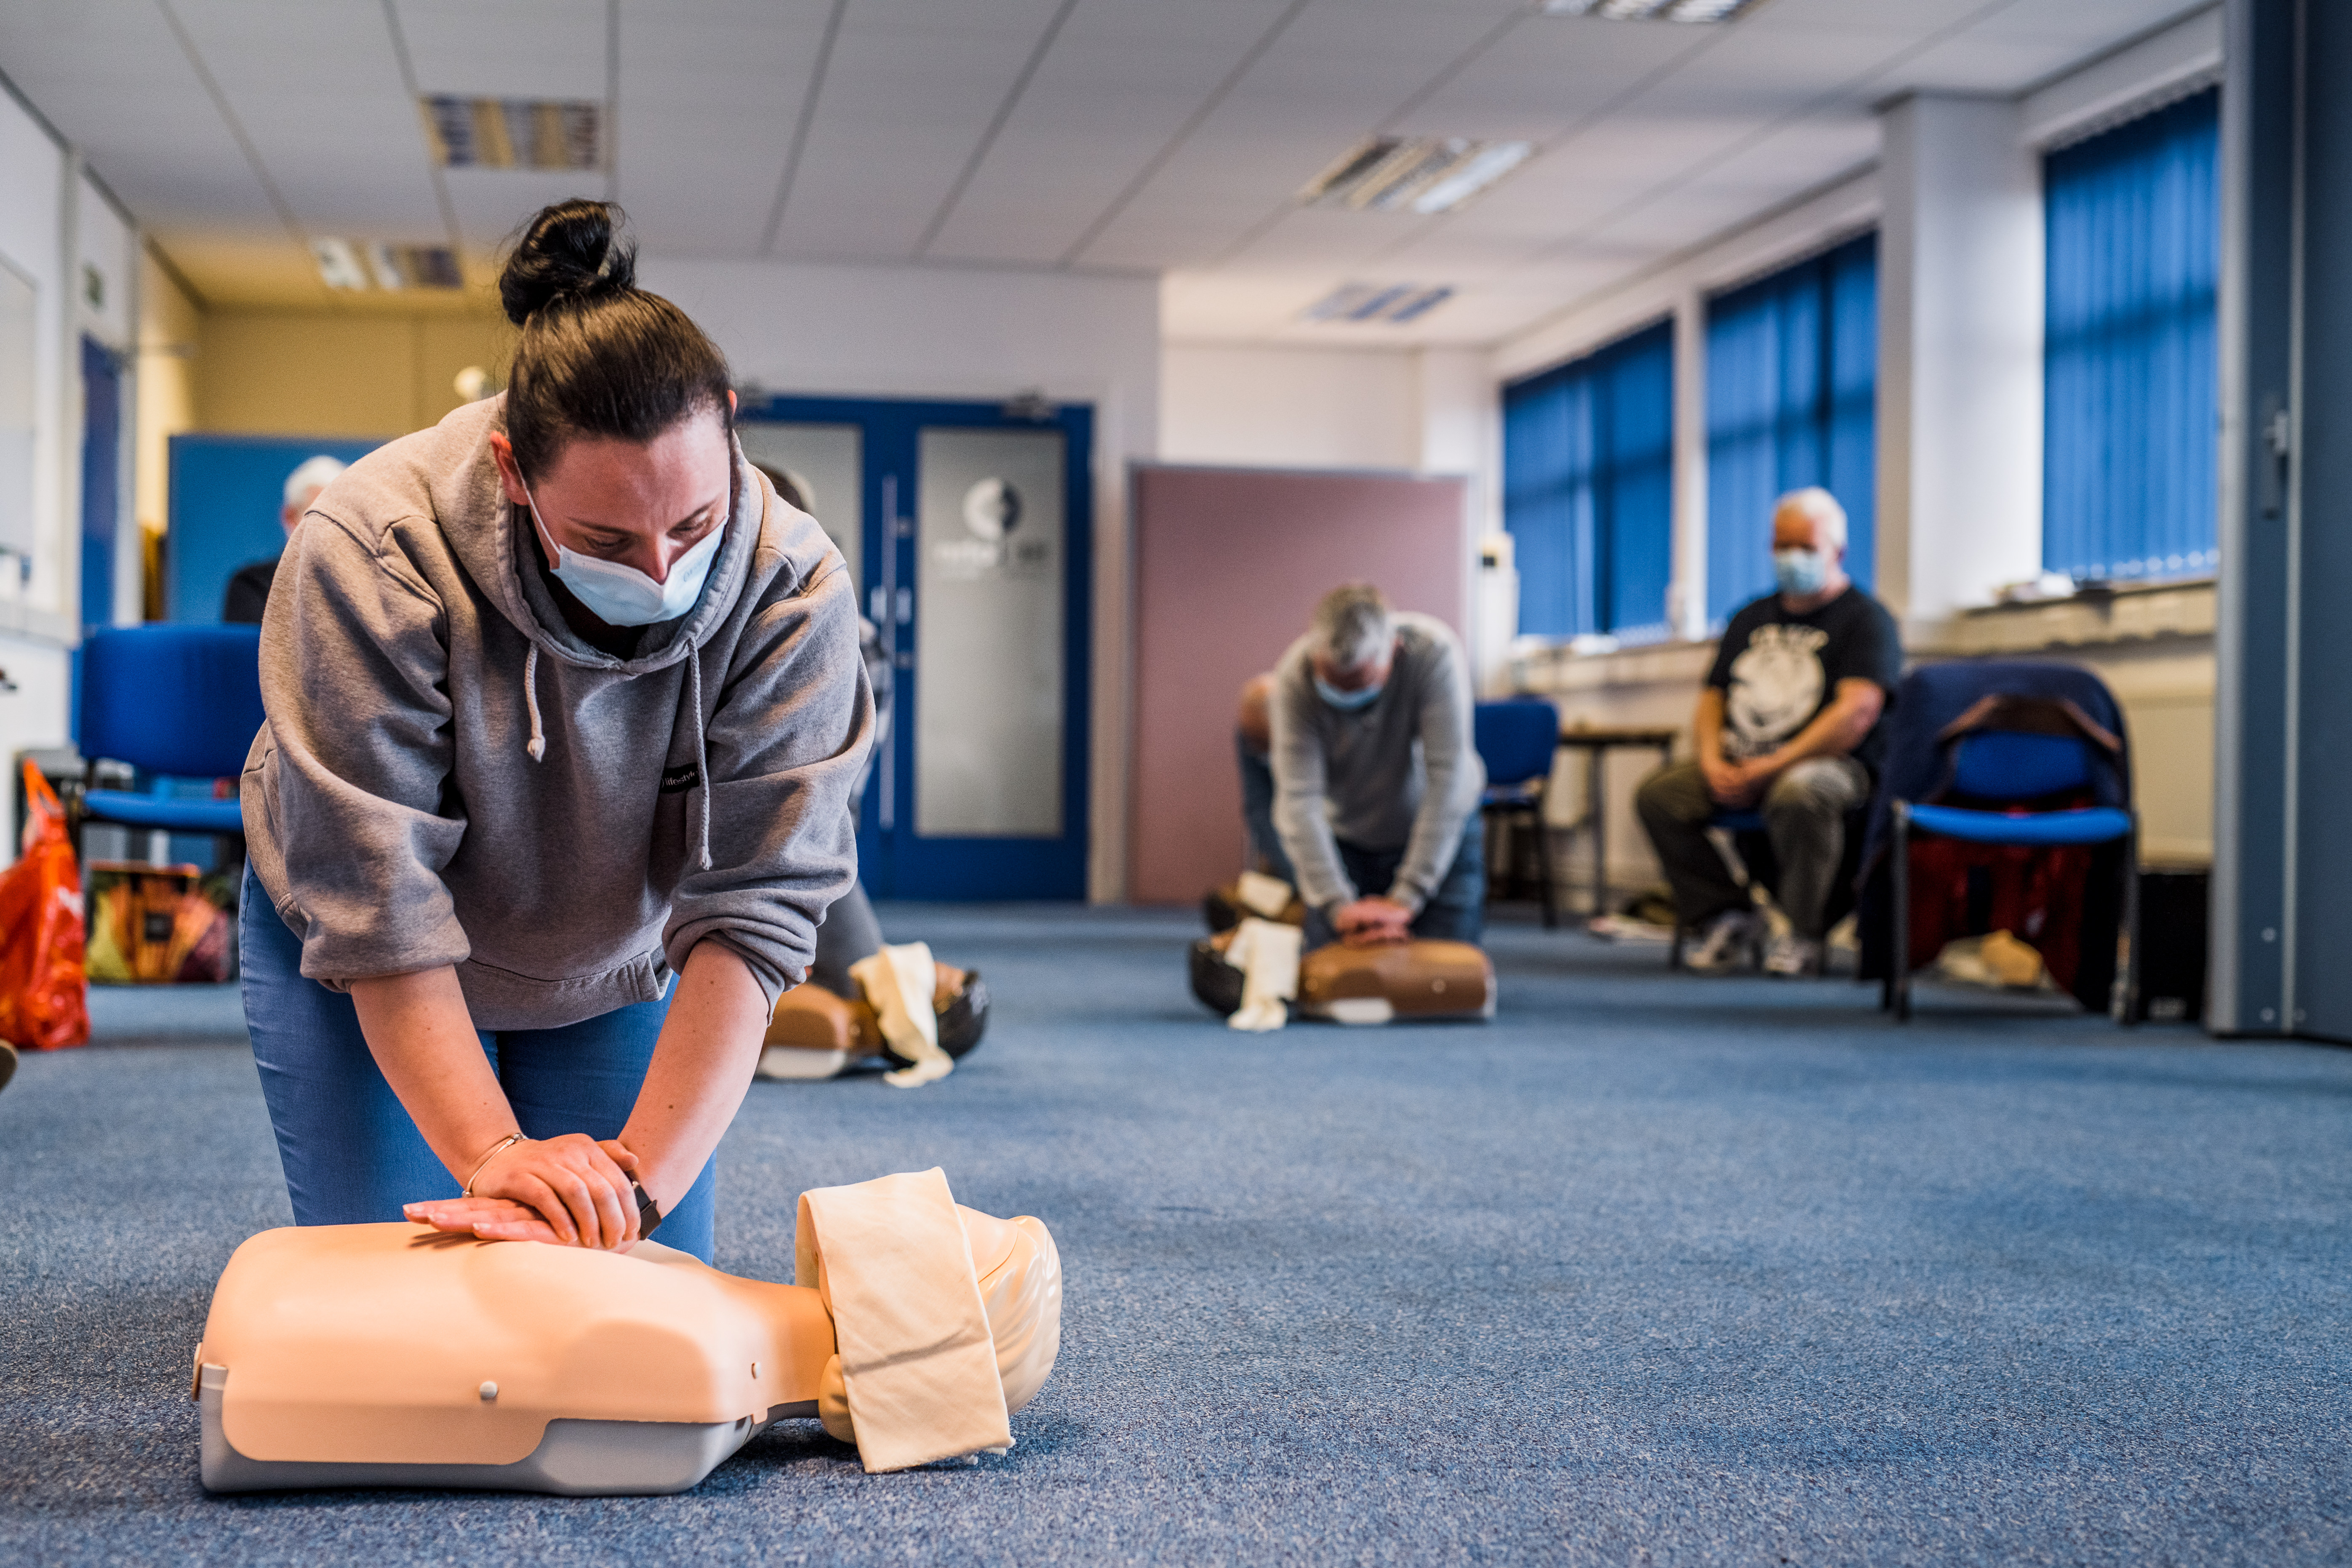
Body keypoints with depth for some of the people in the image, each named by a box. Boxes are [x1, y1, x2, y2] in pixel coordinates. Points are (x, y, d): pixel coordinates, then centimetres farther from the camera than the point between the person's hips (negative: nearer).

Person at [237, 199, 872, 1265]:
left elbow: (754, 912, -31)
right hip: (360, 973, -2)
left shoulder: (792, 590, -29)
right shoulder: (369, 554, -34)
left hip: (620, 972, 2)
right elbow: (377, 910, -32)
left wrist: (643, 1179, -40)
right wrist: (492, 1155, -41)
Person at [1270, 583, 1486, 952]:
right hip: (1344, 841, 1)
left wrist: (1405, 899, -33)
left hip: (1440, 836, -1)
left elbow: (1447, 781, -31)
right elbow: (1298, 800, -29)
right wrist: (1338, 905, -39)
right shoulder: (1295, 675, -26)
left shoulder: (1435, 654, -30)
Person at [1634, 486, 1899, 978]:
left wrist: (1770, 768, -19)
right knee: (1657, 794, -15)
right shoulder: (1752, 619, 21)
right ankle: (1727, 916, -4)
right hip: (1738, 764, 6)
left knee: (1799, 793, -40)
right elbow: (1713, 697, 21)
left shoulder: (1865, 618, -1)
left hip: (1829, 763, -6)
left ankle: (1803, 935, -21)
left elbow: (1857, 714, -15)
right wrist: (1713, 761, -2)